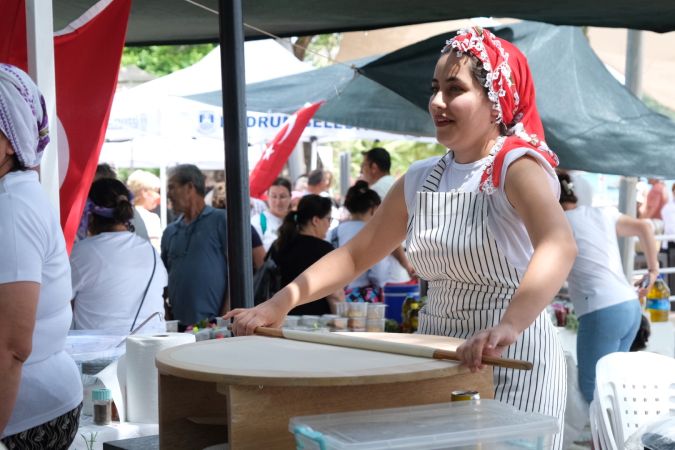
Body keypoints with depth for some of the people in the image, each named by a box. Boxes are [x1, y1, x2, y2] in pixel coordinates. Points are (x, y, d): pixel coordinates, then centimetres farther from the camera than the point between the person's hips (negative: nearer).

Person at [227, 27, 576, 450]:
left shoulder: (517, 166, -14)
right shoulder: (420, 180, 7)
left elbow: (559, 245, -33)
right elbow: (356, 253, 12)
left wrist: (508, 326, -49)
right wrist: (281, 302, -1)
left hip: (512, 356, -6)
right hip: (437, 352, 6)